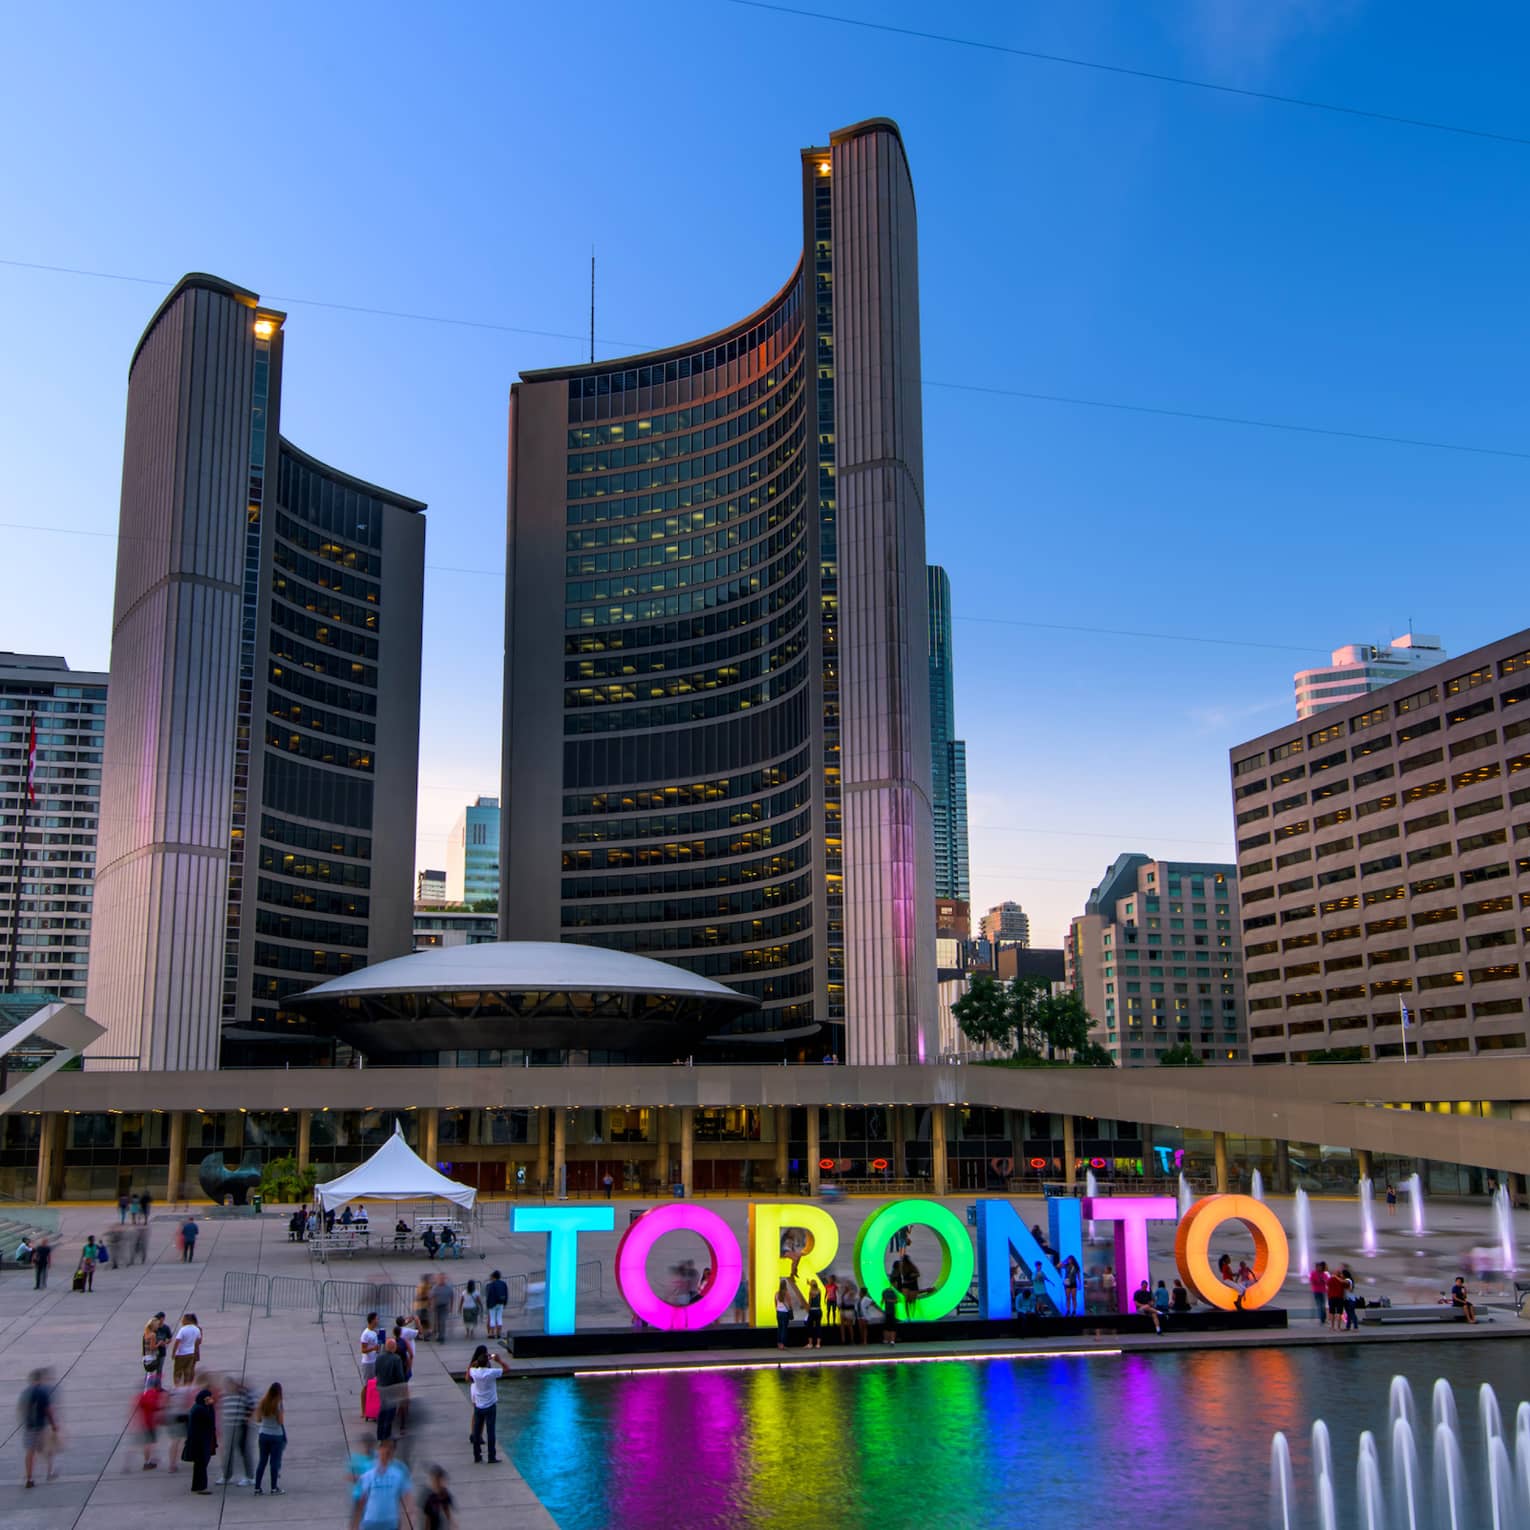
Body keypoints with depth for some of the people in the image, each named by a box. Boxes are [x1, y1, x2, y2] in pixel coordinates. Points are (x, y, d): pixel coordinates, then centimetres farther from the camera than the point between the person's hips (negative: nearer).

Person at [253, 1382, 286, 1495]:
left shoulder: (262, 1403, -1)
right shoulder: (278, 1404, -14)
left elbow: (258, 1419, 5)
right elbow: (281, 1421, -16)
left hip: (263, 1435, 4)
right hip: (276, 1436, -4)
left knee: (262, 1461, 11)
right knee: (275, 1462, 3)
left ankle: (257, 1487, 10)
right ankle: (274, 1487, 5)